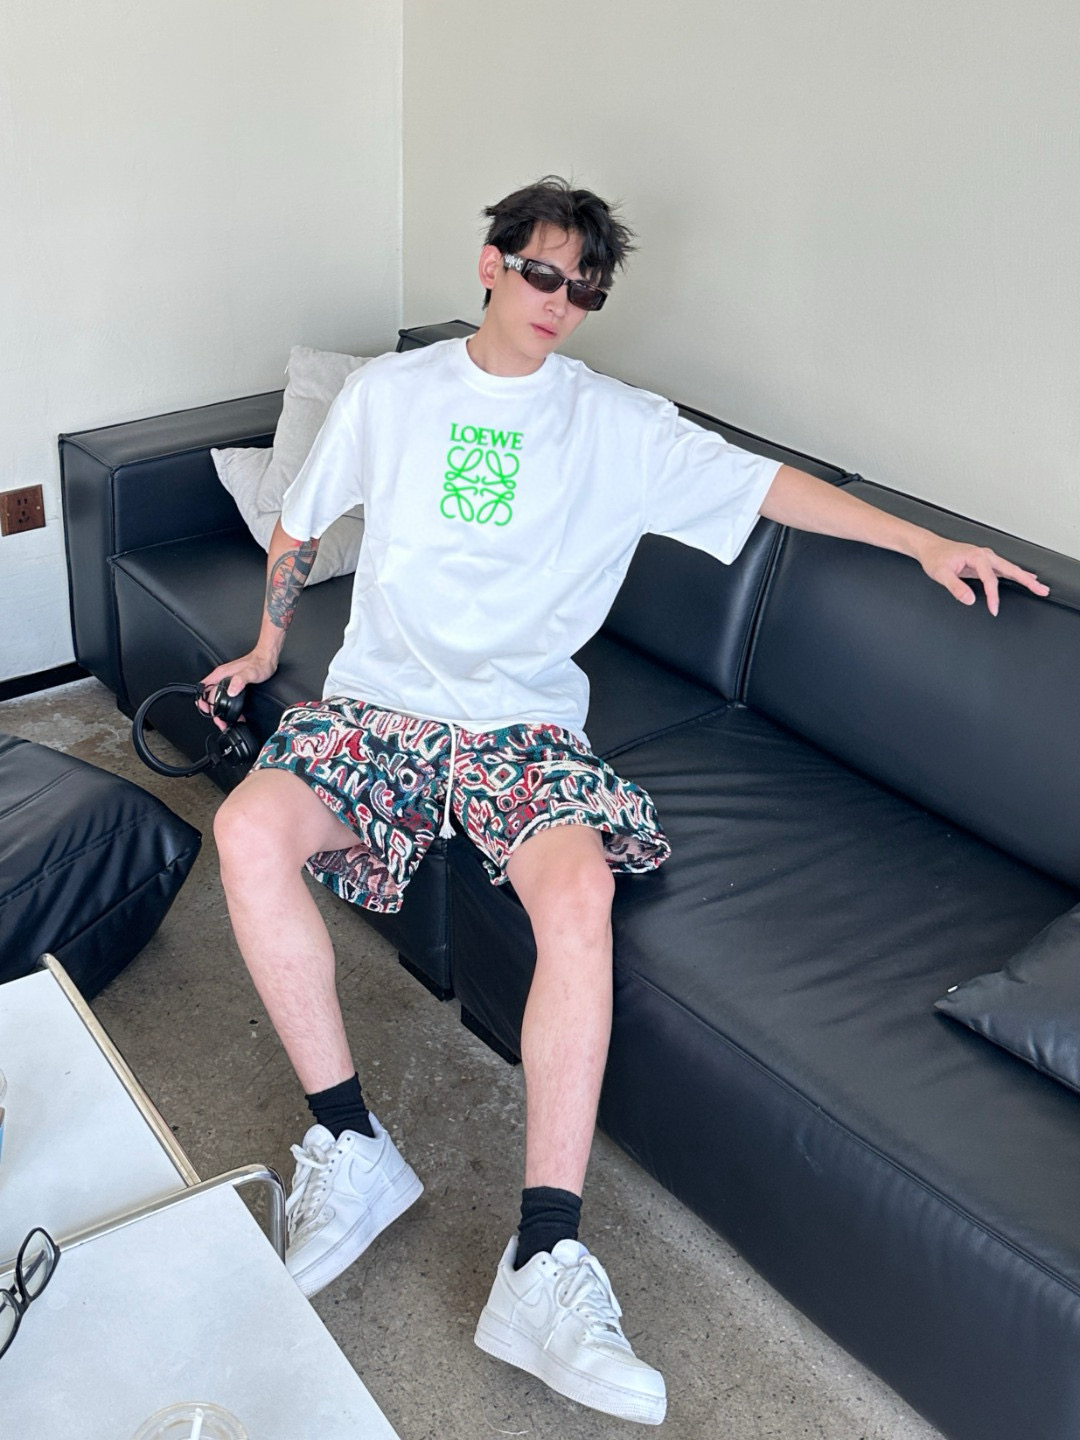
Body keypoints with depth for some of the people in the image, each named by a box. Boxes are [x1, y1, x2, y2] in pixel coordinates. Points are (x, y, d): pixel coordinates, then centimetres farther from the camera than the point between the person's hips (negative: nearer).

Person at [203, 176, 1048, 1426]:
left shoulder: (617, 424, 7)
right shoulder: (387, 392, 9)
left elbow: (764, 484, 6)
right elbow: (298, 527, 21)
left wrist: (922, 541, 0)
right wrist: (268, 646, 27)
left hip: (520, 720, -1)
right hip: (377, 702, 2)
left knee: (579, 891, -33)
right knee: (248, 830, -30)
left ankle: (543, 1264, -28)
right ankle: (350, 1147, -14)